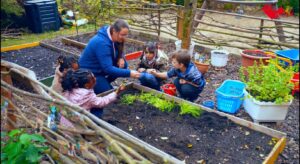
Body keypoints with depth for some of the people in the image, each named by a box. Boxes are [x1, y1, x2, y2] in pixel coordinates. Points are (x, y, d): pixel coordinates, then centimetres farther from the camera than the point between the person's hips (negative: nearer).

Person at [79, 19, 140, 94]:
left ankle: (104, 83, 7)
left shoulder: (112, 38, -6)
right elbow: (108, 69, -35)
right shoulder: (101, 43, -32)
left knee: (123, 65, -6)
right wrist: (129, 73, -36)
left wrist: (121, 58, -15)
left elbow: (119, 53, 10)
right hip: (89, 73, -9)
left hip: (101, 68, 9)